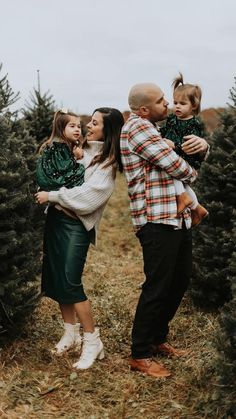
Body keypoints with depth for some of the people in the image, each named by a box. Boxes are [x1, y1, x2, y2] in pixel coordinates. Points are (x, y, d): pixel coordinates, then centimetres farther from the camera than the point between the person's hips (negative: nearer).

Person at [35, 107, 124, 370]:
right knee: (55, 278, 10)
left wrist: (51, 196, -15)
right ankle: (70, 331, 26)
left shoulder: (108, 161, -8)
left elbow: (87, 196, -19)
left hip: (76, 224, -7)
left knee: (71, 282, -10)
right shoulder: (80, 149, 12)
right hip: (55, 218, 7)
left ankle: (93, 342, 3)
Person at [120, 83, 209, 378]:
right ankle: (140, 355, 10)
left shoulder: (152, 128, 20)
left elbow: (196, 154, 23)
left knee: (180, 281, 16)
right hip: (156, 220, -10)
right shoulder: (137, 127, -11)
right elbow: (174, 165, -18)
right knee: (157, 287, -4)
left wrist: (202, 143, -2)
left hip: (177, 216, 10)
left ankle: (157, 338, 32)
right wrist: (192, 173, 5)